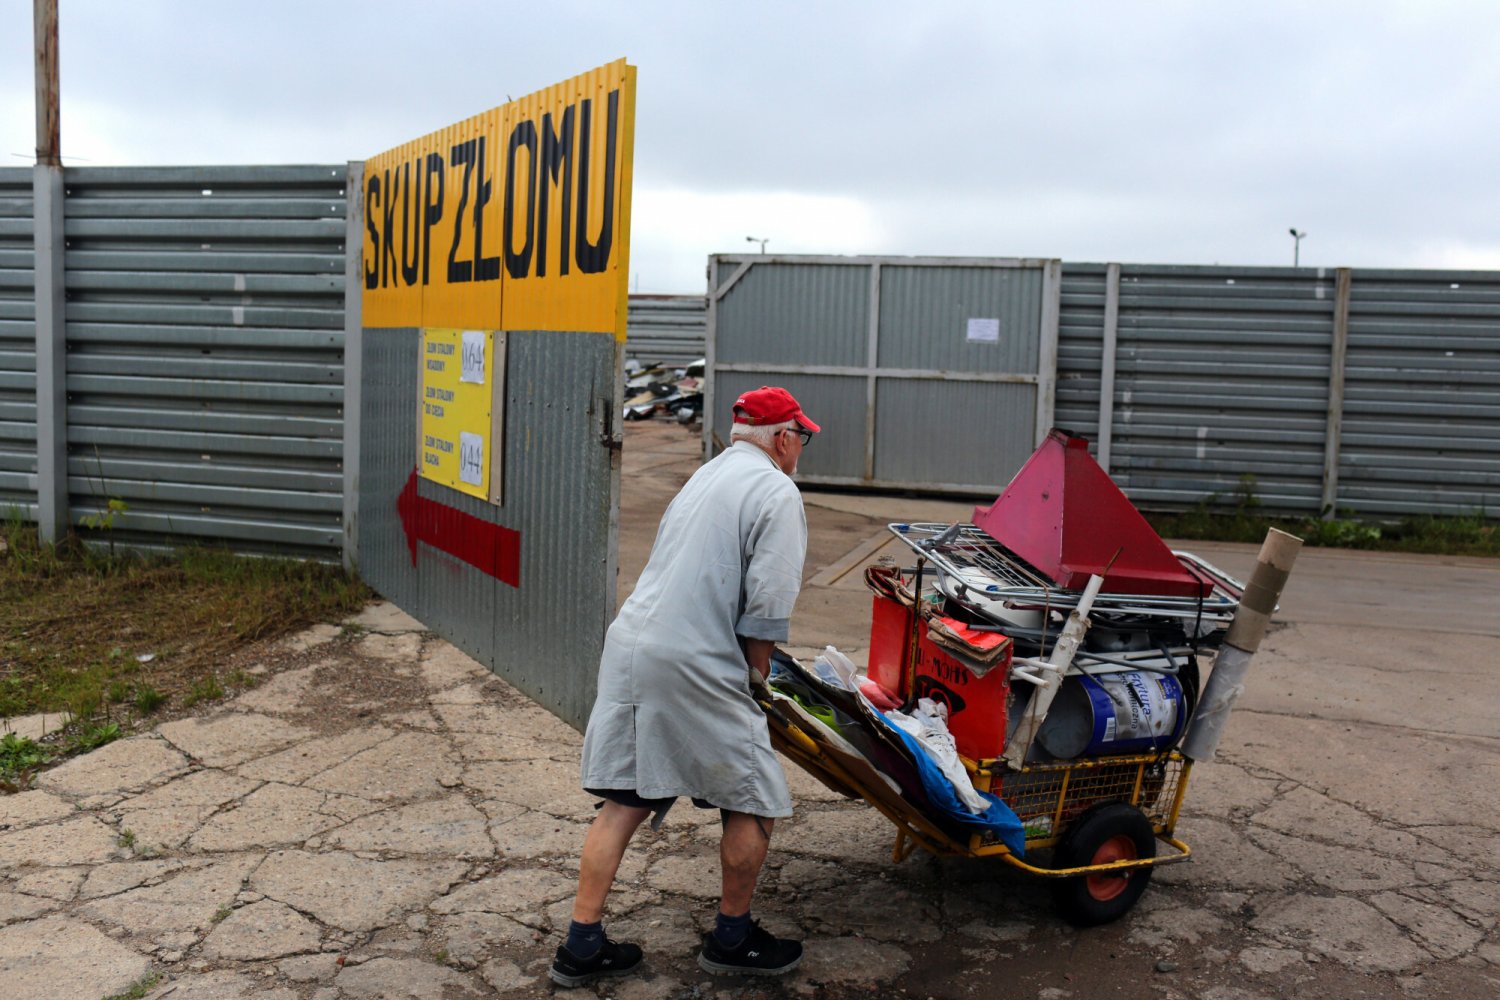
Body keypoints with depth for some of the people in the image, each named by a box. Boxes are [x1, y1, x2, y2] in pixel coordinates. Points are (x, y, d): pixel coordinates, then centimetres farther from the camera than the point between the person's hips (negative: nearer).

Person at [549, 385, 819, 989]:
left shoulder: (705, 477, 21)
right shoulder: (776, 493, -5)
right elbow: (768, 609, -14)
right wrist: (756, 674, 2)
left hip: (628, 643, 8)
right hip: (692, 666, -8)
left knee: (624, 799, 14)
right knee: (753, 802, 9)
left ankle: (582, 946, 18)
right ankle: (732, 941, 23)